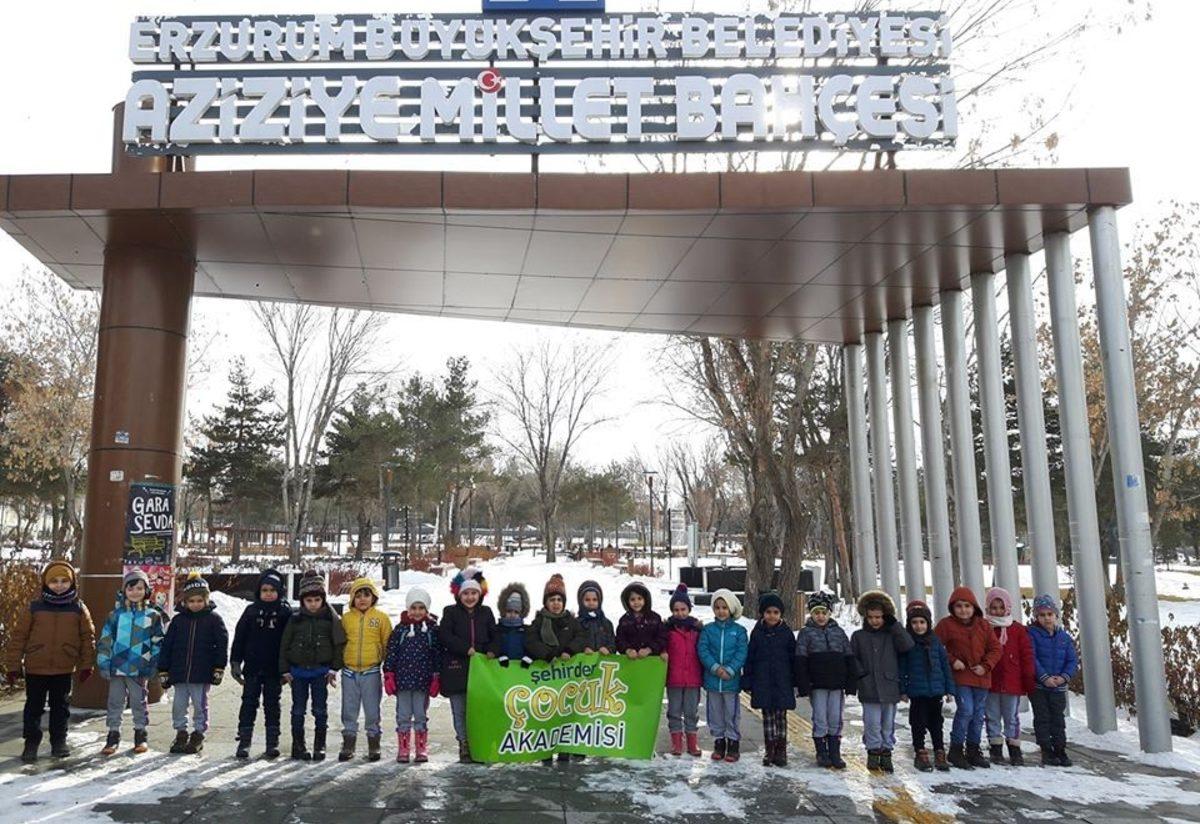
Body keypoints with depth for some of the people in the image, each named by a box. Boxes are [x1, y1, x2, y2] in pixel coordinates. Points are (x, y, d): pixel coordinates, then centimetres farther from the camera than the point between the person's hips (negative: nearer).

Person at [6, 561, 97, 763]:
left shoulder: (79, 609, 0)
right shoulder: (34, 608, -3)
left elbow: (88, 637, 3)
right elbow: (18, 637, 0)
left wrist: (86, 665, 1)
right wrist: (13, 666, -2)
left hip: (64, 670, 1)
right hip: (35, 668, -1)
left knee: (60, 707, 12)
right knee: (34, 707, 9)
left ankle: (59, 741, 23)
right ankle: (31, 743, 21)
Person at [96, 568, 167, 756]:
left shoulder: (153, 615, 0)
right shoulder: (116, 614, 2)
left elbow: (158, 642, 3)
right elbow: (105, 640, 4)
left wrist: (153, 665, -2)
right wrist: (103, 663, -1)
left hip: (139, 668, -1)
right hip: (117, 666, 1)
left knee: (139, 702, 8)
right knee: (115, 702, 9)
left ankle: (140, 735, 21)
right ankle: (113, 735, 21)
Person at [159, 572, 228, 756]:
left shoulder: (213, 618, -2)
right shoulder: (178, 619, 5)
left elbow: (222, 644, -3)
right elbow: (167, 645, 8)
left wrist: (219, 668, -8)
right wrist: (163, 670, 5)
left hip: (202, 674, -3)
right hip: (179, 672, 3)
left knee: (200, 705, 6)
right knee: (178, 705, 7)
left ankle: (198, 735, 18)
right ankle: (181, 734, 22)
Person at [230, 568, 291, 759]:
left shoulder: (285, 612, -1)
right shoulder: (251, 611, 3)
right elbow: (239, 638, 4)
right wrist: (235, 662, -1)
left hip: (274, 668, -1)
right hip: (252, 667, 1)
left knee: (272, 704, 7)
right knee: (249, 703, 5)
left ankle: (273, 742, 14)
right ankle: (244, 741, 12)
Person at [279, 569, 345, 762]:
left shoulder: (331, 618, -2)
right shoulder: (295, 619, 1)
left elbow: (339, 644, 0)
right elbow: (284, 645, 5)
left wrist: (334, 668, -4)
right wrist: (285, 670, 1)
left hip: (321, 671, -1)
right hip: (298, 670, 1)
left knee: (320, 710, 3)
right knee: (298, 710, 8)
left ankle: (319, 747, 12)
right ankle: (298, 746, 18)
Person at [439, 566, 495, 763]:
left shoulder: (486, 612, 9)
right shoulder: (451, 612, 3)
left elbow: (494, 637, 12)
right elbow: (445, 636, -9)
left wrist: (489, 652, -7)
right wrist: (466, 649, -14)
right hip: (457, 667, -1)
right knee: (460, 711, 3)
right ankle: (464, 745, 12)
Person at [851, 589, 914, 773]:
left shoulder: (892, 634, 6)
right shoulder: (858, 636, 5)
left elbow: (907, 646, -12)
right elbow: (852, 659, 7)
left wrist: (894, 624, -12)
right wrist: (862, 674, -7)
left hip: (890, 687, 1)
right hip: (869, 689, -1)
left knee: (888, 723, 8)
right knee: (872, 723, -2)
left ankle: (886, 752, 20)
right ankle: (873, 751, 13)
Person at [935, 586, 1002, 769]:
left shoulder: (983, 625, 4)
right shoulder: (947, 624, -7)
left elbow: (995, 648, 7)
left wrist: (986, 666, -6)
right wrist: (952, 661, -12)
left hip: (981, 677, 5)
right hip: (960, 675, -5)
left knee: (978, 714, 11)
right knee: (966, 710, -15)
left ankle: (973, 750, 24)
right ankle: (956, 750, -3)